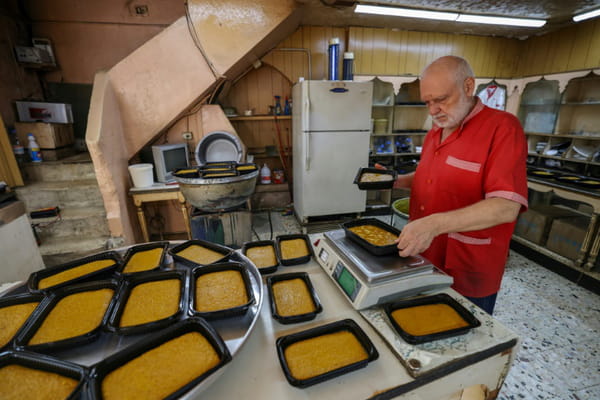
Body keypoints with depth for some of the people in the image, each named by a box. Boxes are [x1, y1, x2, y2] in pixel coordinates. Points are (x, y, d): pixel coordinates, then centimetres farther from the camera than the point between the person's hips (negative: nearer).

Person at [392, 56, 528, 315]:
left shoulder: (502, 127, -15)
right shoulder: (435, 132, 8)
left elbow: (506, 207, -26)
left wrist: (434, 224, -37)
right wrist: (396, 181, 1)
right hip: (423, 260, 7)